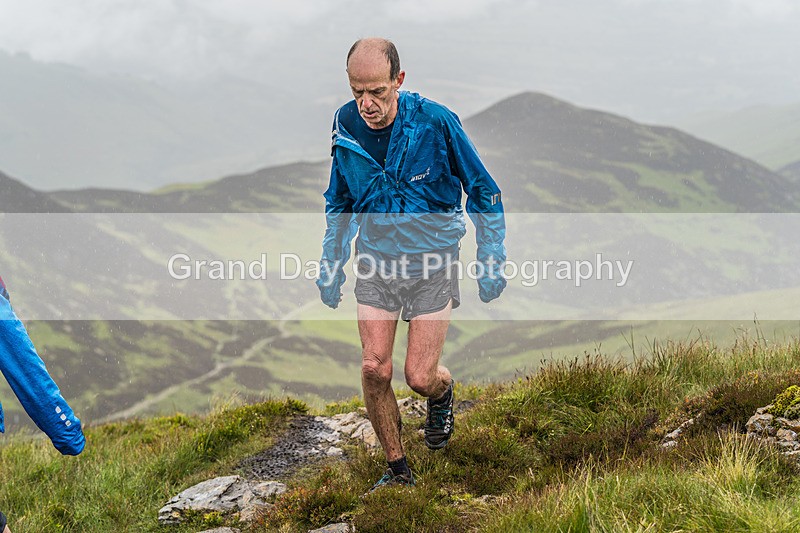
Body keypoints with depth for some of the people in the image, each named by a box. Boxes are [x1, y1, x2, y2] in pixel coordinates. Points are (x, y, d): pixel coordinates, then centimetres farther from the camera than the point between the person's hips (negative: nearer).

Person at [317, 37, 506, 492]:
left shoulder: (435, 121, -17)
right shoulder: (346, 127, -6)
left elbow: (483, 191, -4)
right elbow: (339, 203, 13)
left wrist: (491, 262, -4)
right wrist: (331, 265, 12)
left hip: (433, 261, -3)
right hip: (376, 262, 3)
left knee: (420, 378, -5)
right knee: (374, 370, -6)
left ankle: (443, 390, 33)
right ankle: (398, 469, 13)